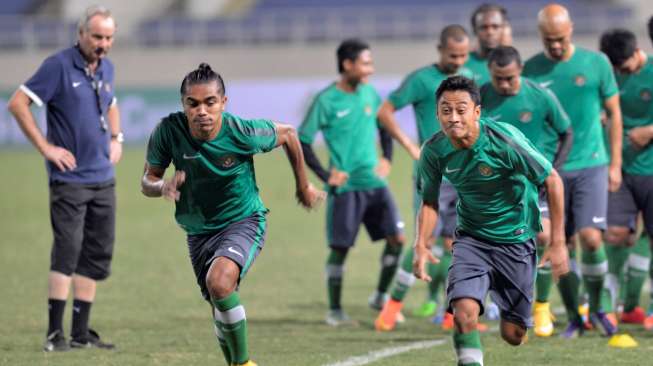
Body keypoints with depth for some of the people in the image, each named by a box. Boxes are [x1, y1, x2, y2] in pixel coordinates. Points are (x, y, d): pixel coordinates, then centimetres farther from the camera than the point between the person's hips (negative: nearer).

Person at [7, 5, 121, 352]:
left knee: (97, 255, 6)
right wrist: (46, 147, -13)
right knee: (66, 252, -12)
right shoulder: (59, 65, -10)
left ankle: (80, 333, 12)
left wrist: (116, 138, 15)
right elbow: (18, 103, -12)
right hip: (70, 177, -7)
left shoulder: (106, 69, 12)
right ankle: (55, 333, -10)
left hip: (103, 179, 7)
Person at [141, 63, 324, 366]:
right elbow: (147, 182, -6)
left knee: (219, 281, -30)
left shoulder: (242, 132, -24)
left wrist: (303, 187, 10)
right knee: (220, 310, 10)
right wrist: (163, 187, -31)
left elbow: (287, 135, -3)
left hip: (244, 220, -4)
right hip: (198, 230, 4)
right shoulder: (169, 131, -19)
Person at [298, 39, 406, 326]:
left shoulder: (369, 93, 7)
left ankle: (381, 296, 15)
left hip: (374, 182, 5)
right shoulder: (326, 101, -10)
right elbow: (301, 141, -8)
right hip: (345, 186, -5)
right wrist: (325, 175, -12)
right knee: (340, 248, -2)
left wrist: (387, 159, 11)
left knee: (397, 238, -2)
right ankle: (335, 311, 12)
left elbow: (384, 126, 25)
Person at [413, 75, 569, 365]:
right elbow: (429, 202, 5)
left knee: (513, 336, 5)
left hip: (516, 240, -2)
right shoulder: (434, 151, -12)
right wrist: (421, 245, -13)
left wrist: (558, 243, -12)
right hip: (471, 240, 2)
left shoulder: (504, 140, -23)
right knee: (464, 314, -25)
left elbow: (552, 181, -13)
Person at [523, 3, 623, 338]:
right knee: (561, 247, 2)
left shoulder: (596, 63, 1)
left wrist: (615, 164, 4)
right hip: (550, 170, 1)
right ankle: (573, 317, 16)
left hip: (591, 165, -1)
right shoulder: (531, 70, 1)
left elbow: (614, 112, 8)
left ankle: (596, 308, 8)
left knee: (591, 238, -14)